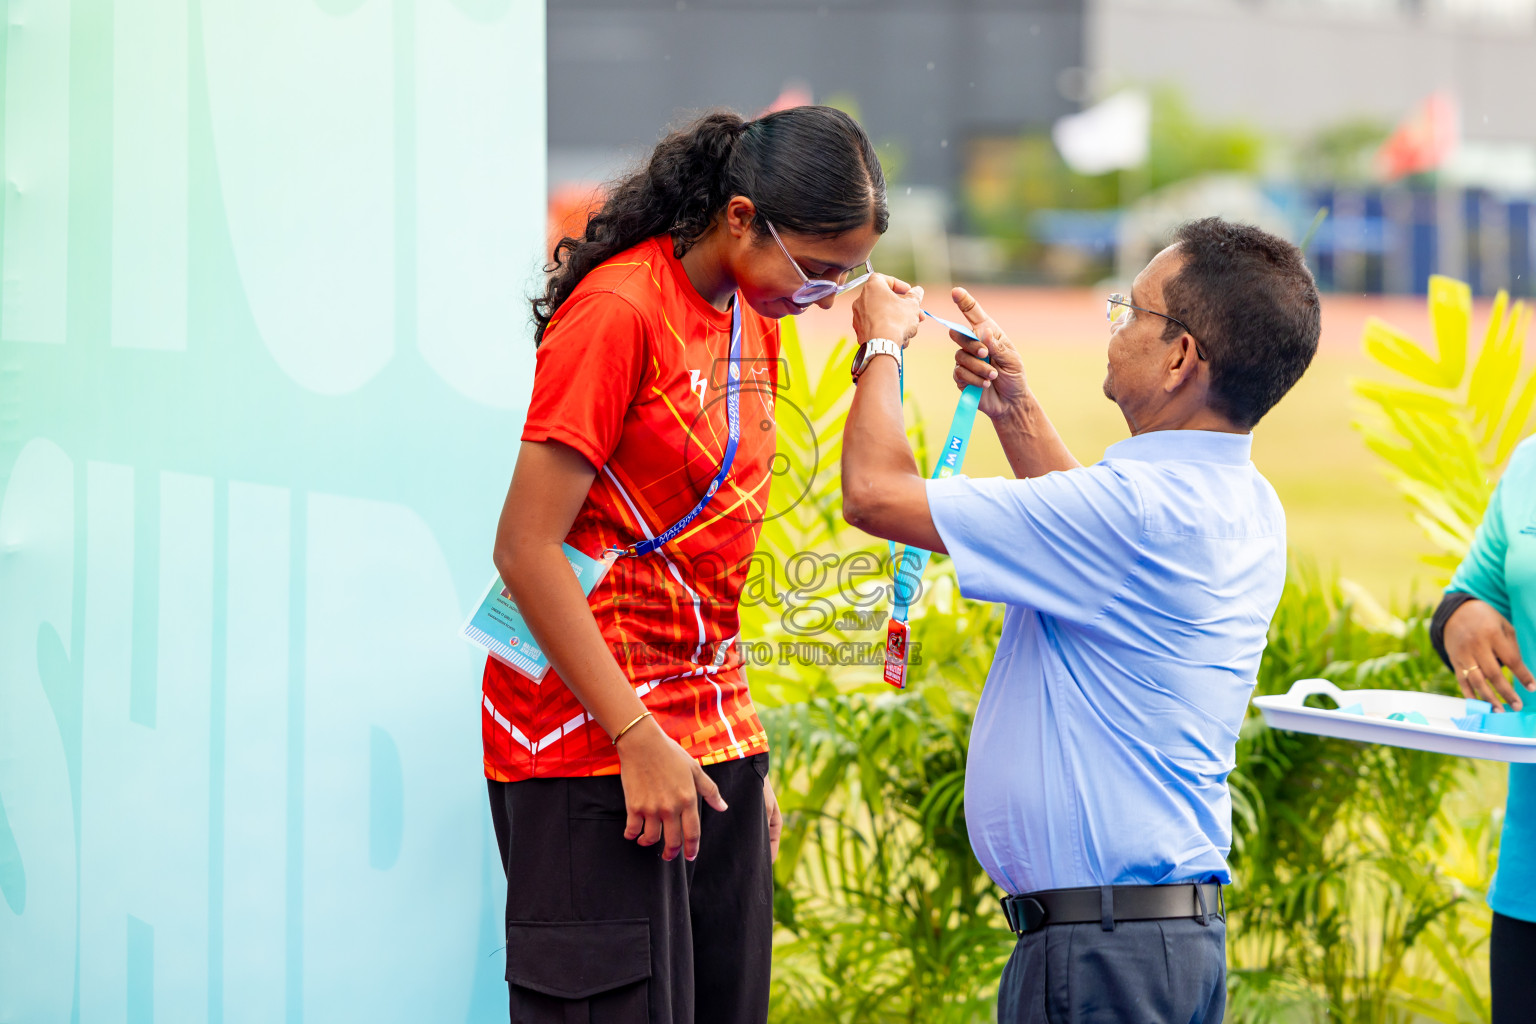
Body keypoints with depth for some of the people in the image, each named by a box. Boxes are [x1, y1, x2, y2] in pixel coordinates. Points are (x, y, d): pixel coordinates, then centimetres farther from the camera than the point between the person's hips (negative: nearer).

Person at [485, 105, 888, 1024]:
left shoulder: (756, 326, 12)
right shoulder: (618, 312, -13)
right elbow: (526, 550, -15)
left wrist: (748, 755, 15)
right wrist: (638, 738, -18)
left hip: (713, 734, 8)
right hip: (594, 748, -8)